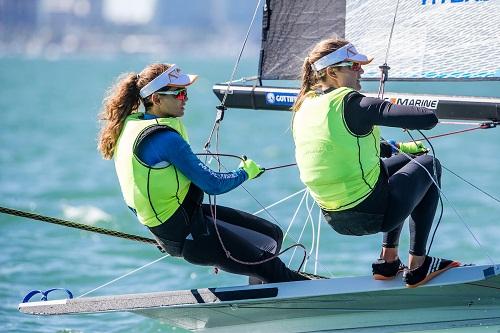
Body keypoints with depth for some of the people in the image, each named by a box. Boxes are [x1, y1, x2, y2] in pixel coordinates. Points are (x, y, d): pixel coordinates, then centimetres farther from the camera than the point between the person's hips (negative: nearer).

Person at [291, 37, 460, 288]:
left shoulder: (303, 109, 4)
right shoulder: (351, 104, -21)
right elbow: (428, 119, -25)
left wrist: (399, 148, 26)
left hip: (334, 218, 8)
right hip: (374, 214, -8)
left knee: (402, 160, 33)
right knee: (429, 165, 20)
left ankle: (388, 261, 33)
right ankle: (417, 266, 19)